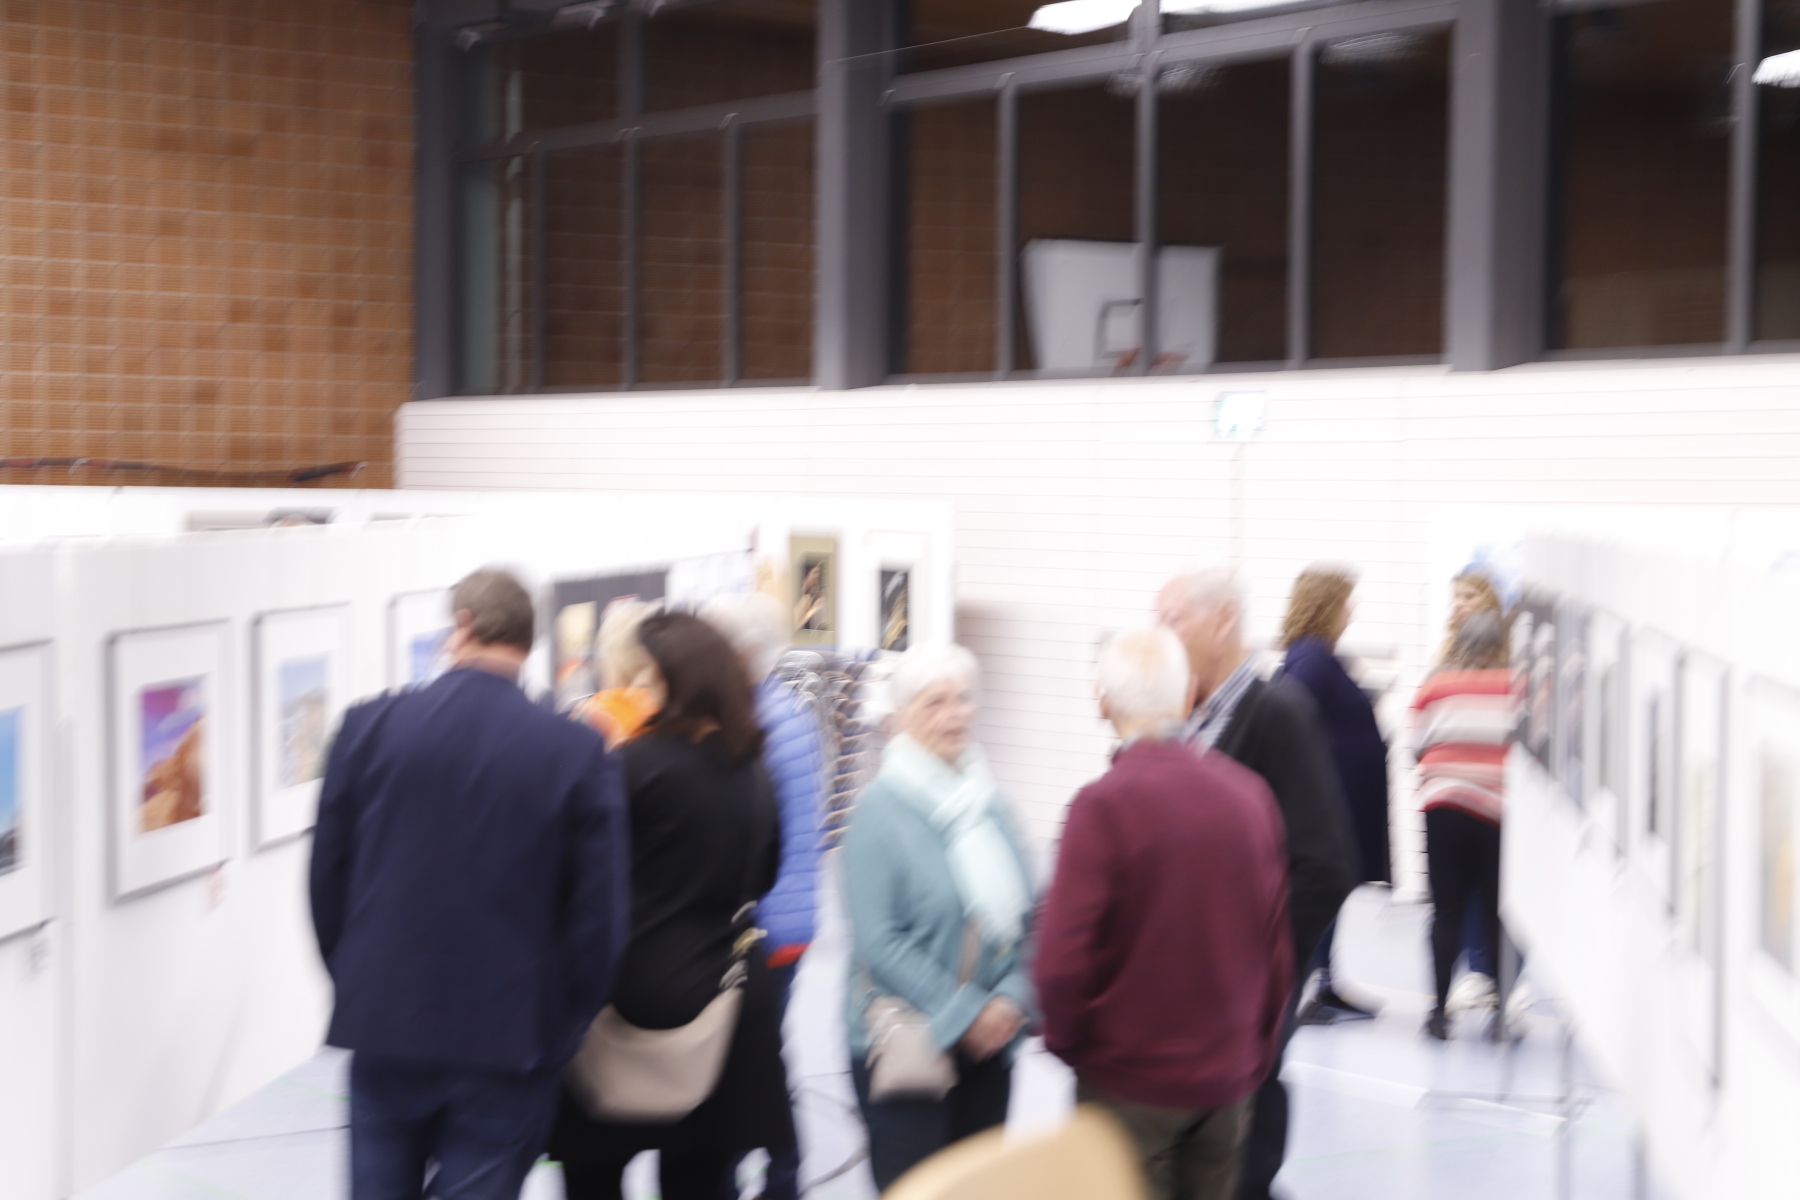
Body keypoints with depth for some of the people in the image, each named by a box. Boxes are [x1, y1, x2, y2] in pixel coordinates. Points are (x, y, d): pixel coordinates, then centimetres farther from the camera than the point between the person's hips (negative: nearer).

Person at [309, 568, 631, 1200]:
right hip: (510, 1035, -2)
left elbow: (327, 876, 3)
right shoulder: (577, 753, -10)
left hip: (384, 1024, 2)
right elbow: (599, 916, -8)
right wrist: (564, 1023, 7)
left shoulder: (369, 727, -5)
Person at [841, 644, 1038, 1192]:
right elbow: (877, 940, -16)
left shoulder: (987, 800, 7)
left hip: (989, 1041, 6)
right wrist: (966, 1014, -16)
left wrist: (1011, 1000, -8)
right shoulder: (881, 806, -11)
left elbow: (1023, 911, 8)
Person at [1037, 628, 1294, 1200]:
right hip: (1228, 1077, 4)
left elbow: (1063, 958, -20)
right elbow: (1276, 944, 3)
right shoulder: (1250, 793, -3)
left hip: (1130, 1080, -4)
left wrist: (1065, 1040, -1)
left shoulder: (1103, 804, -17)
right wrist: (1257, 1053, 15)